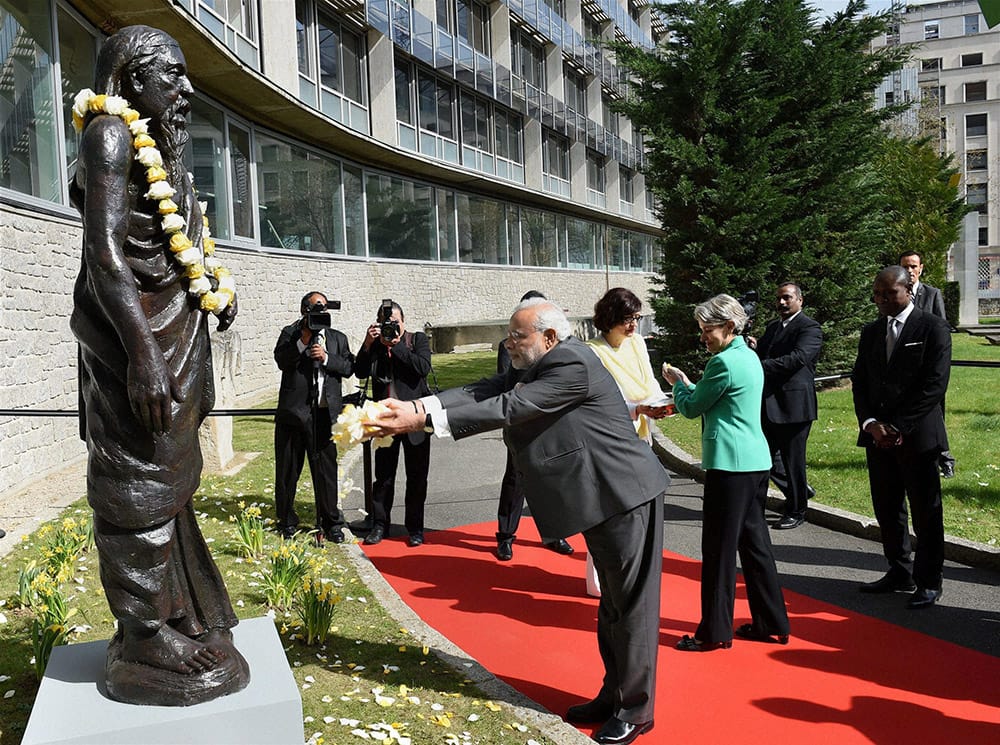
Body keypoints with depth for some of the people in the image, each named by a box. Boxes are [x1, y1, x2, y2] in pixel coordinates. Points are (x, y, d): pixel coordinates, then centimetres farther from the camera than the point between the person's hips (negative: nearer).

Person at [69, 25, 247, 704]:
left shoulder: (162, 151, 19)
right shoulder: (110, 133, -7)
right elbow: (103, 251, -18)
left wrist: (216, 286, 9)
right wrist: (141, 350, -24)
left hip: (176, 329, 9)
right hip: (134, 331, -9)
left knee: (170, 478, 14)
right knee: (140, 483, -4)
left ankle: (181, 620, 27)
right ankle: (151, 649, 7)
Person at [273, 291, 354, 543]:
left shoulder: (338, 338, 14)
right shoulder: (291, 333, 7)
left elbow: (349, 368, 3)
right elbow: (281, 361, -10)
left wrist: (326, 357, -11)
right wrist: (303, 340, -19)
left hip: (325, 413, 1)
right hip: (293, 411, -1)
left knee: (326, 470, 4)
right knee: (287, 470, 7)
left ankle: (331, 522, 15)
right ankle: (286, 521, 22)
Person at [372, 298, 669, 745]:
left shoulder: (571, 364, -21)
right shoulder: (537, 368, 10)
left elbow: (508, 408, -26)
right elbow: (485, 391, -2)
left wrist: (425, 419, -27)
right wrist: (417, 405, -16)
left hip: (624, 496, -10)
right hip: (604, 499, 10)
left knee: (631, 605, 4)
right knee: (613, 605, 19)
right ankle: (613, 696, 33)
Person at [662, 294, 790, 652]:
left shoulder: (724, 362, -16)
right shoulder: (750, 357, 14)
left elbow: (692, 408, -5)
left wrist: (678, 383, 11)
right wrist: (687, 385, 15)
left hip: (730, 464, -10)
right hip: (757, 460, 10)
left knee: (719, 548, -1)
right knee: (754, 539, 16)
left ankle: (715, 631, 8)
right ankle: (771, 623, 24)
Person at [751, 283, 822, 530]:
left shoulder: (809, 328, -9)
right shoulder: (772, 327, 17)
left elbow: (798, 357, -24)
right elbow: (763, 356, 18)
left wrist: (761, 365, -29)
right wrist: (756, 348, -5)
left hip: (793, 405, -8)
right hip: (769, 405, 8)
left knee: (793, 460, 3)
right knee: (767, 456, 15)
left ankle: (796, 512, 18)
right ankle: (799, 490, 35)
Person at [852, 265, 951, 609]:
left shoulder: (932, 327, -5)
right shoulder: (871, 332, 13)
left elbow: (935, 384, -11)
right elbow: (859, 382, 11)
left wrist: (898, 427, -15)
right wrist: (870, 423, -5)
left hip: (917, 436, -6)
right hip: (878, 435, 6)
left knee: (926, 513, 3)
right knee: (887, 509, 12)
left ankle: (929, 582, 15)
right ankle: (900, 572, 26)